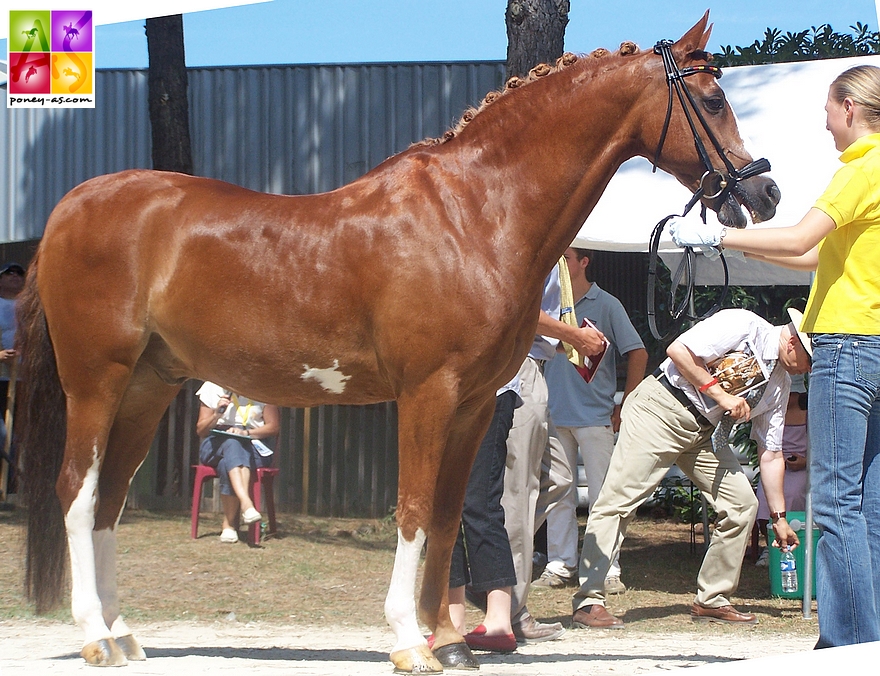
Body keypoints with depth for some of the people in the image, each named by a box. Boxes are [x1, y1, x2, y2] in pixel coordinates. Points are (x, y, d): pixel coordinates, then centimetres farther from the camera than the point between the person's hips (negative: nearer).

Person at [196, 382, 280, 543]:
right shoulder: (212, 388, 8)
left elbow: (273, 426, 1)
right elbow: (200, 431, 7)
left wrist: (246, 432, -16)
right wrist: (217, 414, -13)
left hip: (253, 446, 0)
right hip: (217, 444, 1)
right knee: (232, 444, -37)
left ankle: (229, 524, -39)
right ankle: (246, 504, -54)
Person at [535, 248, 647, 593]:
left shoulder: (606, 305, 0)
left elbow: (638, 354, -1)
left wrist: (625, 407, -3)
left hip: (595, 417, -4)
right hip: (554, 415, 4)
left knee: (602, 495, -4)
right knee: (558, 493, 6)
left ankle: (608, 569, -2)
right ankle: (560, 565, 11)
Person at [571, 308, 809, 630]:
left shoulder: (779, 385, 11)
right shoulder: (745, 326, -11)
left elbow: (770, 454, 14)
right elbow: (678, 350, -19)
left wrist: (779, 517, 12)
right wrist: (721, 395, -17)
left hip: (703, 432, 8)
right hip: (661, 410, -8)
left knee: (742, 503, -1)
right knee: (619, 500, -14)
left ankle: (712, 601, 9)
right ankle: (588, 602, -14)